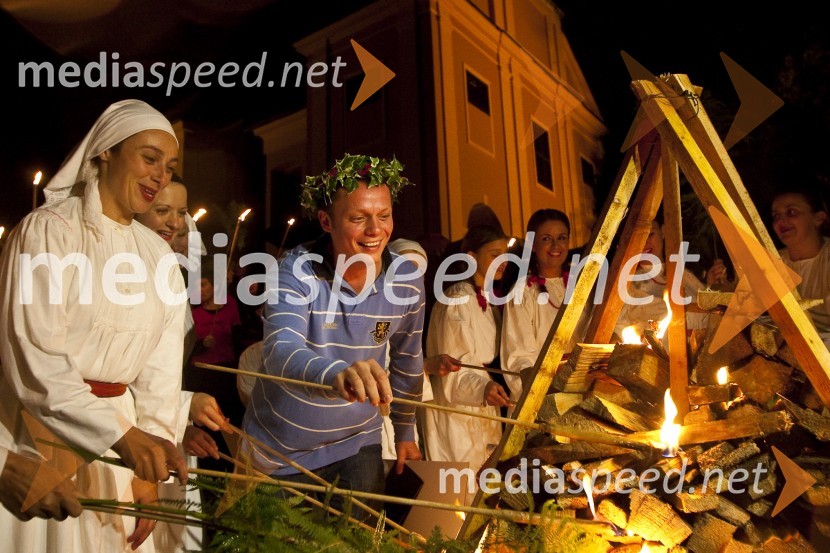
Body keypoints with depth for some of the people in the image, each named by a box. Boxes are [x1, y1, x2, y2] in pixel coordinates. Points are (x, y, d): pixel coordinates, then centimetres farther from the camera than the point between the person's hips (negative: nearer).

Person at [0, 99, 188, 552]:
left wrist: (148, 468, -3)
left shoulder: (157, 253, 5)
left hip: (121, 434, 5)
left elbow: (161, 366, 2)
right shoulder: (47, 231, -10)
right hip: (40, 433, -4)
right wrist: (121, 436, -26)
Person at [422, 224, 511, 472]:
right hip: (456, 408, -8)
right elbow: (452, 369, -20)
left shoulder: (489, 299, 11)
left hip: (485, 410, 8)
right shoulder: (457, 301, -17)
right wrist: (482, 388, -34)